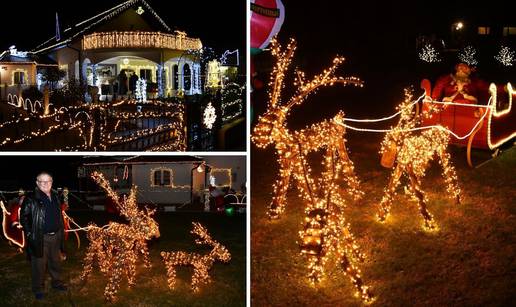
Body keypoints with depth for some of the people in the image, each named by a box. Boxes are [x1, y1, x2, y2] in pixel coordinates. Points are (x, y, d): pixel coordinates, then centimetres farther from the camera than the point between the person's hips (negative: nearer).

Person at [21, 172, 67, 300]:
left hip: (56, 236, 6)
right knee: (39, 264, 5)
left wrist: (61, 231, 14)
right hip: (40, 238, -6)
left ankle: (57, 282, 37)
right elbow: (24, 217, -10)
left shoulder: (55, 197, 7)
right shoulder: (31, 199, -14)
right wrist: (30, 234, -14)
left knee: (56, 261, 20)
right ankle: (38, 289, 20)